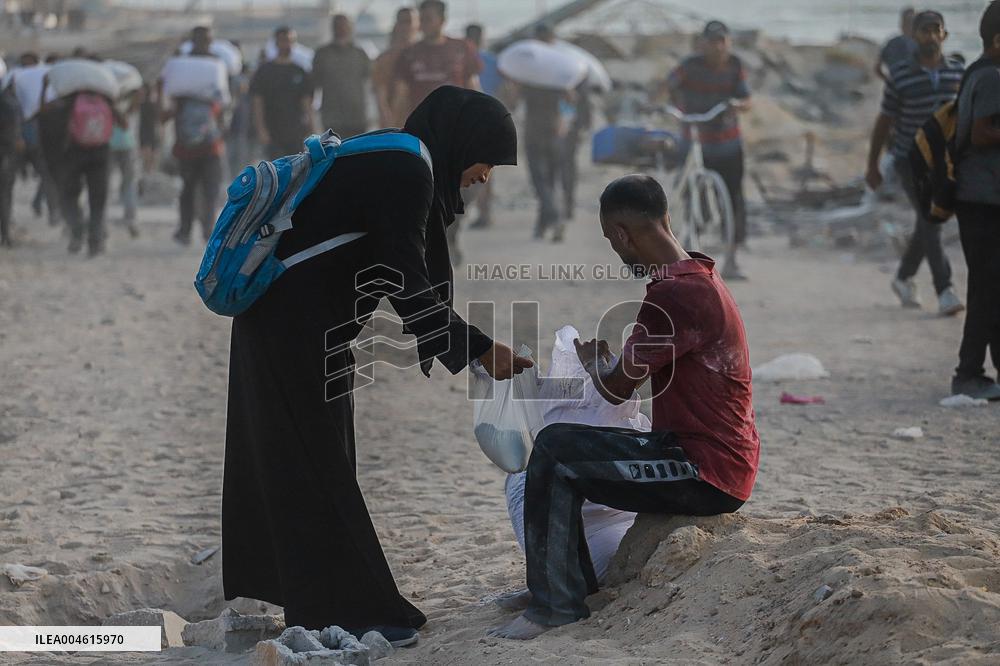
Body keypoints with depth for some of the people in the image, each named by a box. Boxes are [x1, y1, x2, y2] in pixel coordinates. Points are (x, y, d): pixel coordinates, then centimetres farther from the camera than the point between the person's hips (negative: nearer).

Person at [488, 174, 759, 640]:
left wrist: (589, 355, 2)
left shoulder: (673, 294, -21)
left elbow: (615, 389, -17)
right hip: (722, 463, 10)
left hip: (707, 473, -10)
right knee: (570, 454, 21)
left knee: (555, 450, -12)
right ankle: (558, 583, 29)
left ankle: (555, 605, -6)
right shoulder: (698, 277, 12)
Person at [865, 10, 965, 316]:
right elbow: (884, 122, -2)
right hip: (909, 161, -4)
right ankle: (945, 292, -20)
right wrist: (872, 166, 4)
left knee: (926, 225, 13)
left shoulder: (957, 72, -2)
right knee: (930, 221, -17)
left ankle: (903, 278, 36)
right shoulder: (900, 76, -11)